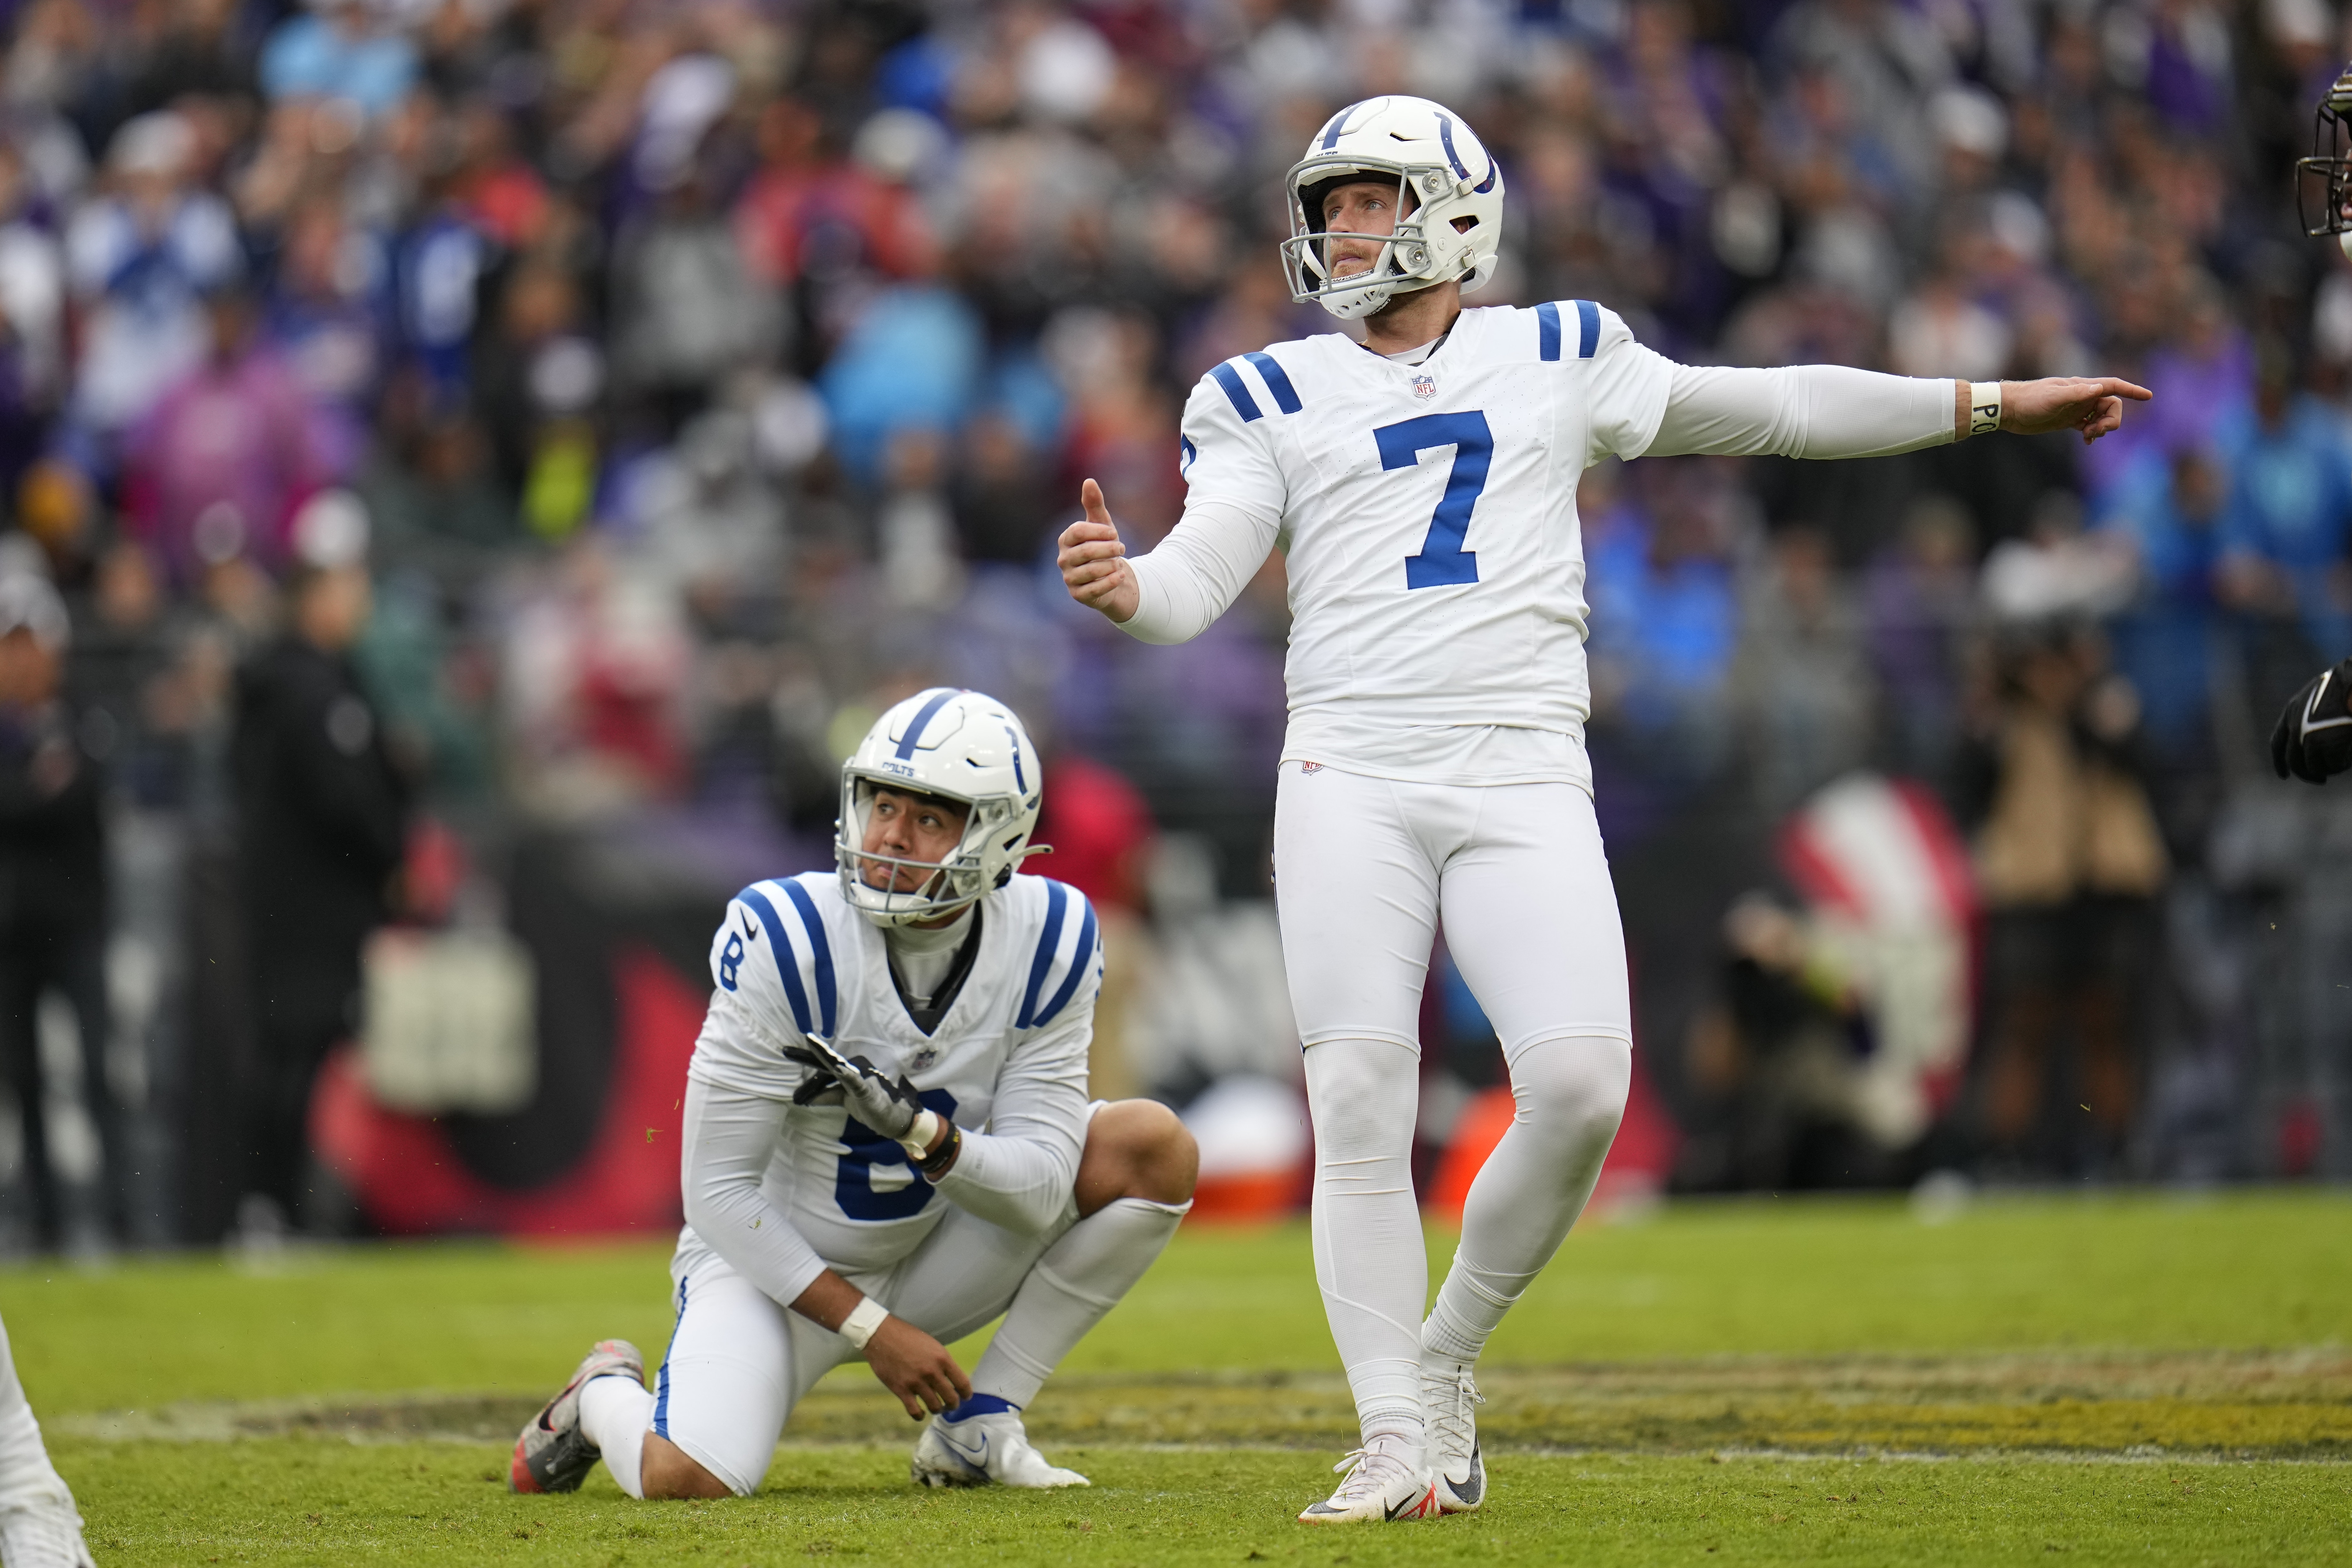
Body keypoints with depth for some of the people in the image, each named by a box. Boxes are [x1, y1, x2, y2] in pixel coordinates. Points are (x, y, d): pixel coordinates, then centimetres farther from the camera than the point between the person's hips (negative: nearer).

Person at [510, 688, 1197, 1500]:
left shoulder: (1045, 942, -14)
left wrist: (924, 1134, -35)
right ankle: (606, 1396, 11)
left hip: (936, 1258, 4)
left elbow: (1041, 1191, -15)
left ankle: (976, 1428, -6)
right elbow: (718, 1189, -20)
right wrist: (871, 1328, -21)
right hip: (770, 1254, -4)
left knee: (1153, 1147, -15)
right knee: (690, 1481, -29)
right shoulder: (788, 940, -25)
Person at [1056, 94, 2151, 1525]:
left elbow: (1774, 411, 24)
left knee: (1580, 1085, -15)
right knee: (1360, 1104, -10)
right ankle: (1400, 1445, -6)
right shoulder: (1273, 400, 13)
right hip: (1351, 779, 0)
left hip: (1522, 776, 0)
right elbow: (1199, 583, 4)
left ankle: (1444, 1362, 6)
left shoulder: (1558, 361, 16)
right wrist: (1124, 585, -21)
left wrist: (2000, 405, 26)